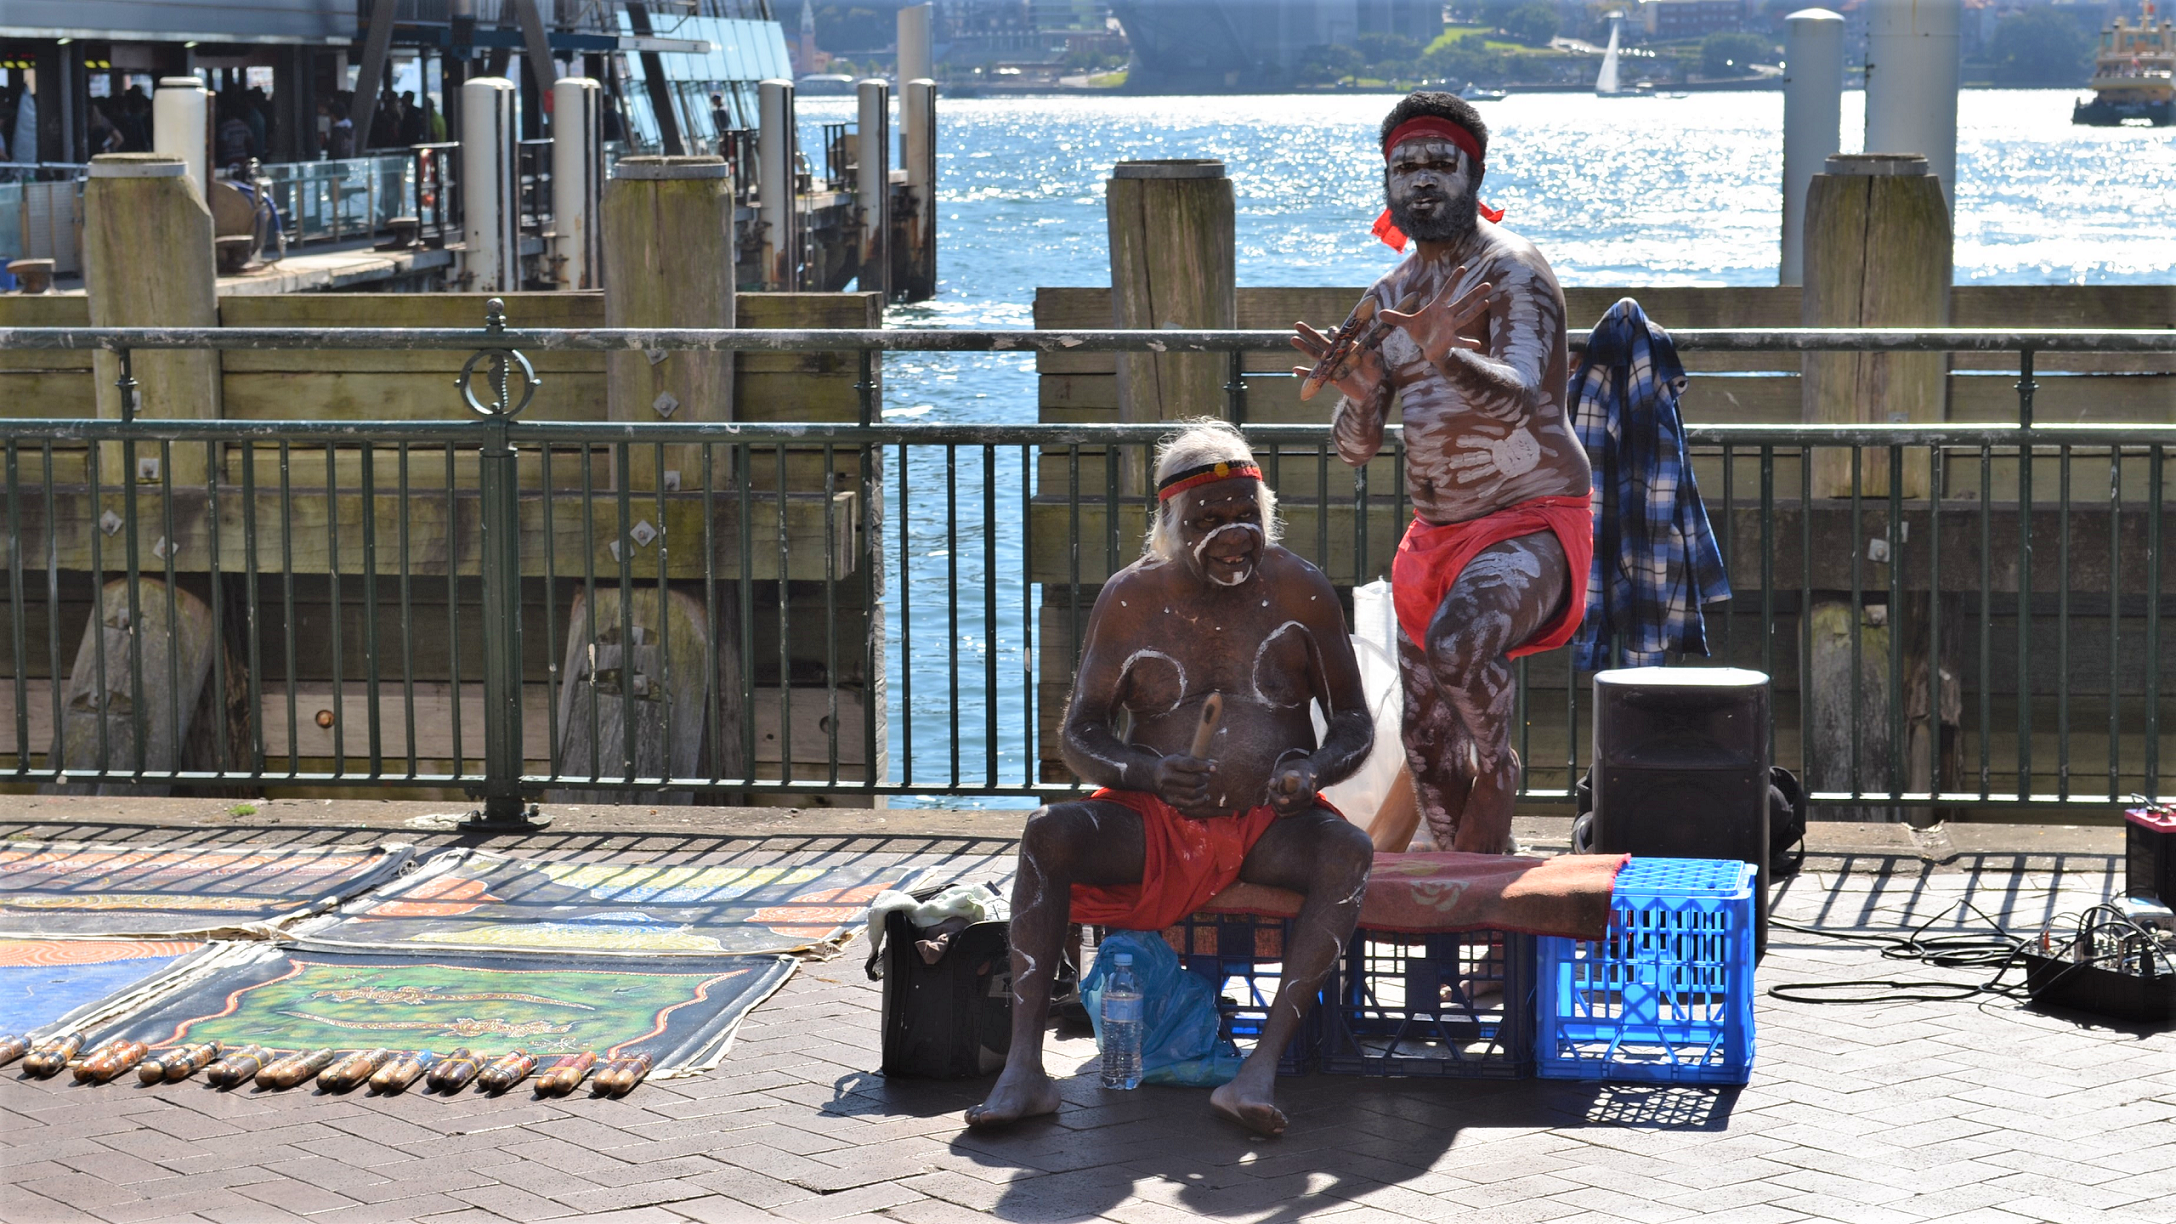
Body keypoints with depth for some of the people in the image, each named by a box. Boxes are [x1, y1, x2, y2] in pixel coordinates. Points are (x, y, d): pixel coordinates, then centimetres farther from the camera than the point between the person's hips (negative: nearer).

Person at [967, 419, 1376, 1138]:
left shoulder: (1300, 592, 0)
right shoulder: (1132, 599, 1)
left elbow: (1354, 722, 4)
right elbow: (1080, 733, 0)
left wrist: (1313, 771, -20)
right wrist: (1150, 773, -22)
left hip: (1271, 824, 0)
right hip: (1157, 822, 1)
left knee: (1349, 852, -33)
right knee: (1048, 833, -27)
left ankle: (1261, 1071, -41)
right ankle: (1023, 1071, -34)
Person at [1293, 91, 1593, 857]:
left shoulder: (1510, 270, -12)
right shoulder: (1390, 296, 10)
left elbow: (1517, 396, -30)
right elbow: (1354, 447, 5)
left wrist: (1447, 356, -50)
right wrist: (1359, 394, -19)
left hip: (1531, 519, -8)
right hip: (1435, 531, 8)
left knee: (1458, 642, -36)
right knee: (1427, 739, 12)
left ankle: (1498, 770, -11)